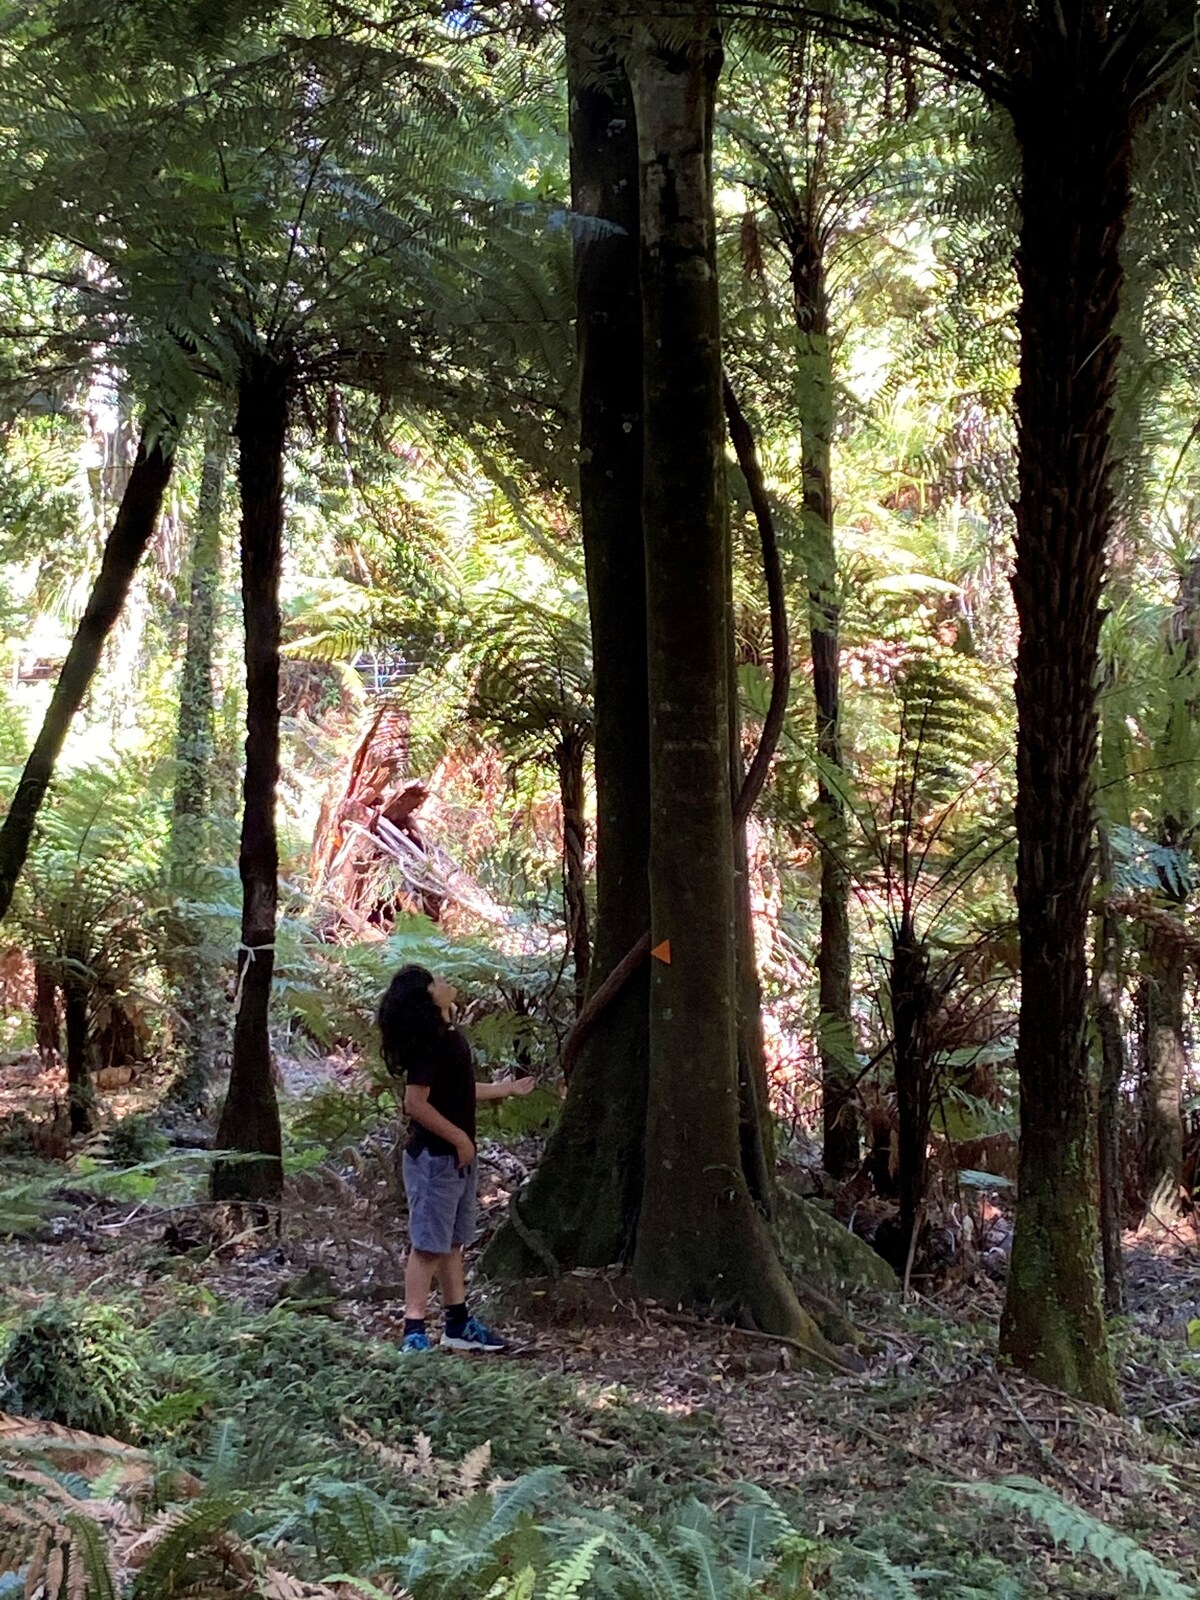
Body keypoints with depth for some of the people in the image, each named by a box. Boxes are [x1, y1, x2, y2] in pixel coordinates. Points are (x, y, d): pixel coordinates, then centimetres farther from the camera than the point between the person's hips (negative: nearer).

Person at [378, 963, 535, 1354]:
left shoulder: (450, 1035, 9)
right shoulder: (428, 1042, -20)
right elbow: (416, 1103, -24)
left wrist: (506, 1089, 29)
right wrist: (459, 1138, -18)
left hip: (457, 1157, 9)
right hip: (433, 1157, -9)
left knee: (453, 1242, 16)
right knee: (428, 1245, -7)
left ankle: (457, 1322, 25)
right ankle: (414, 1332, -4)